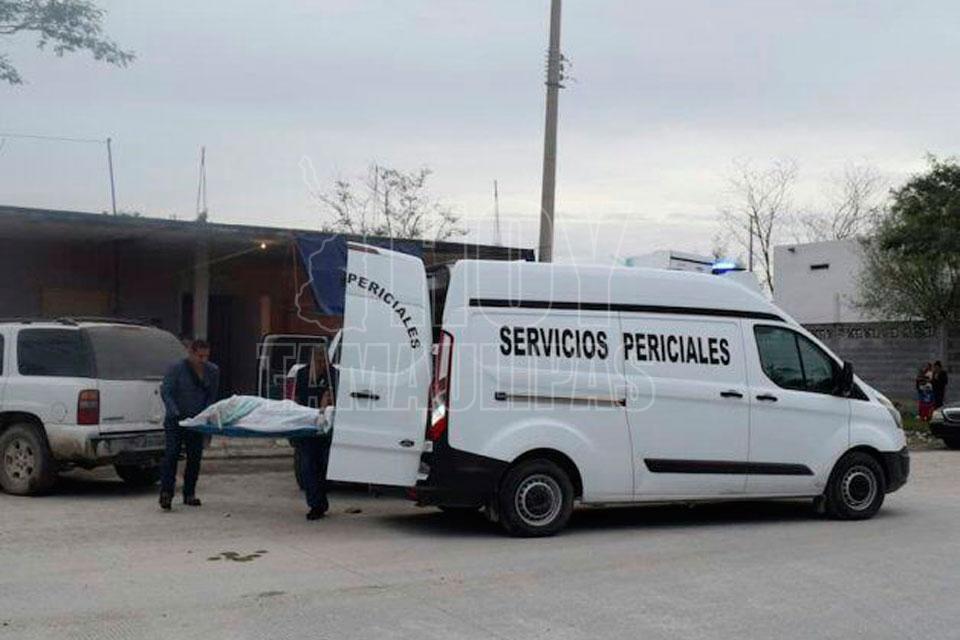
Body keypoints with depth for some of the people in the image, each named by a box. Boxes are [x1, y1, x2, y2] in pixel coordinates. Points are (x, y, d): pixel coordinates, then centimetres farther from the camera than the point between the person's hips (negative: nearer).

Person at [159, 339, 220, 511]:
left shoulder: (213, 371, 3)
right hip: (176, 420, -4)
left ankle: (189, 494, 15)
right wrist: (176, 413, -24)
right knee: (172, 453, -13)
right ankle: (166, 493, -13)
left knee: (195, 456, 5)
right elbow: (165, 392, -12)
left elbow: (212, 396, 9)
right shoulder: (177, 368, -10)